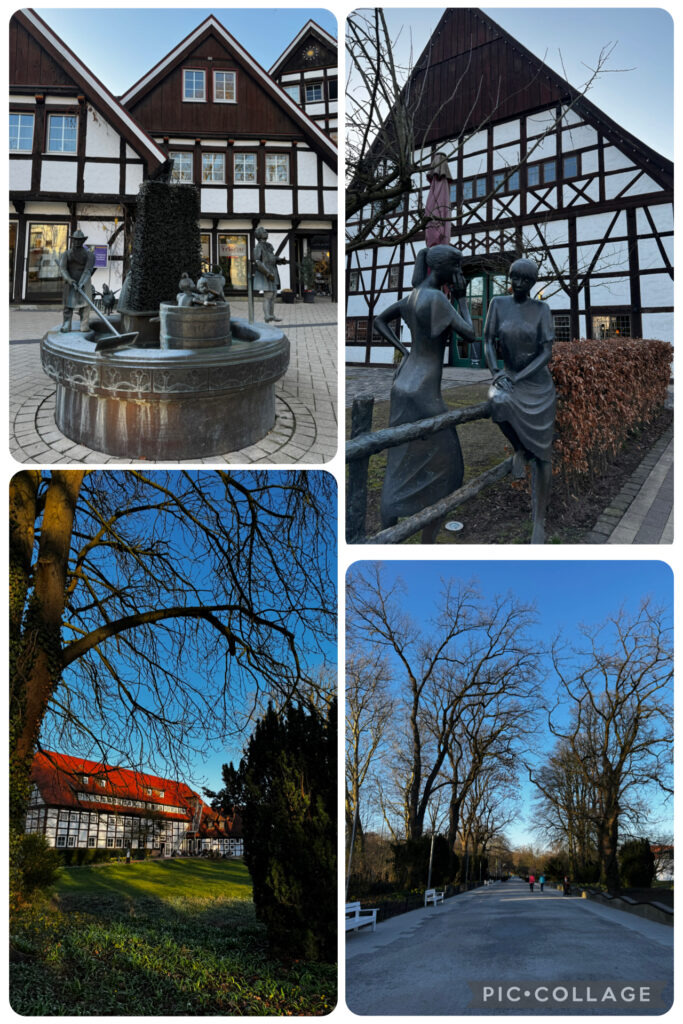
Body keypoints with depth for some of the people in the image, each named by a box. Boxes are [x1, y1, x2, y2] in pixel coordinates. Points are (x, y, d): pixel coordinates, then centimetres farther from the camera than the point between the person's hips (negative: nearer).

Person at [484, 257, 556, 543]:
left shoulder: (542, 309, -6)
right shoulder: (498, 303, -2)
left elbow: (547, 352, -12)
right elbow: (488, 342, -2)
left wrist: (517, 379, -22)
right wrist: (496, 373, -19)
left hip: (538, 384, -1)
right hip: (508, 379, 1)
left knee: (540, 455, -4)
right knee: (499, 402, -39)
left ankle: (539, 520, 6)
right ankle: (518, 448, -7)